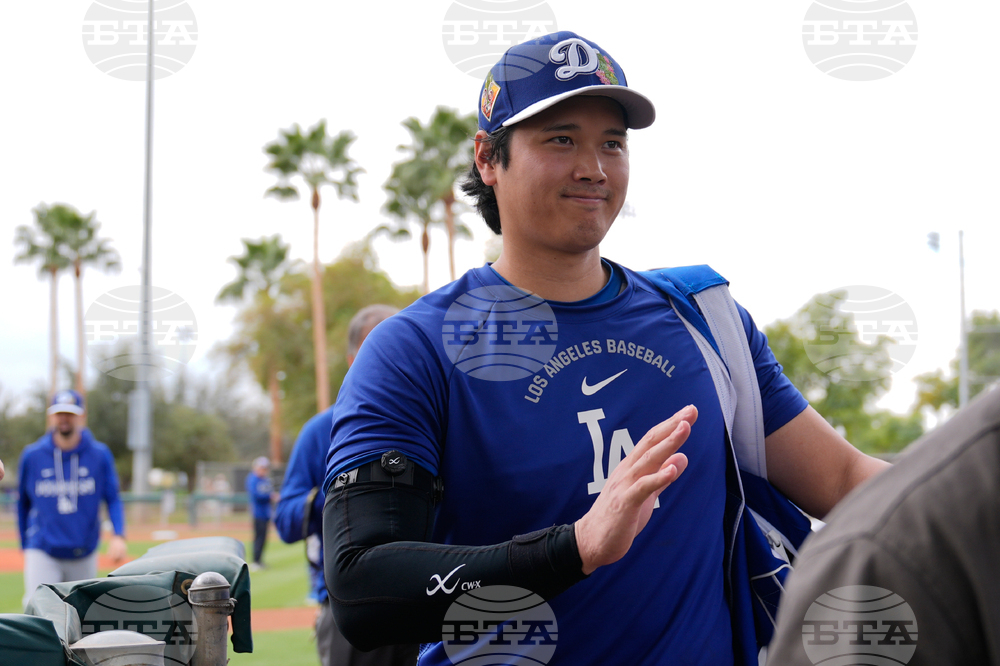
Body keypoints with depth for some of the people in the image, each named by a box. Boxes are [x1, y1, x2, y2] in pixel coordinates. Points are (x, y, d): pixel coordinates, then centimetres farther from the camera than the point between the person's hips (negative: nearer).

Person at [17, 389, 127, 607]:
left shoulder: (99, 454, -1)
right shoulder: (32, 456, -1)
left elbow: (113, 499, 0)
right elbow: (23, 503, 11)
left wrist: (118, 536, -16)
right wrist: (25, 546, 15)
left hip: (84, 555, 2)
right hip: (42, 554, -1)